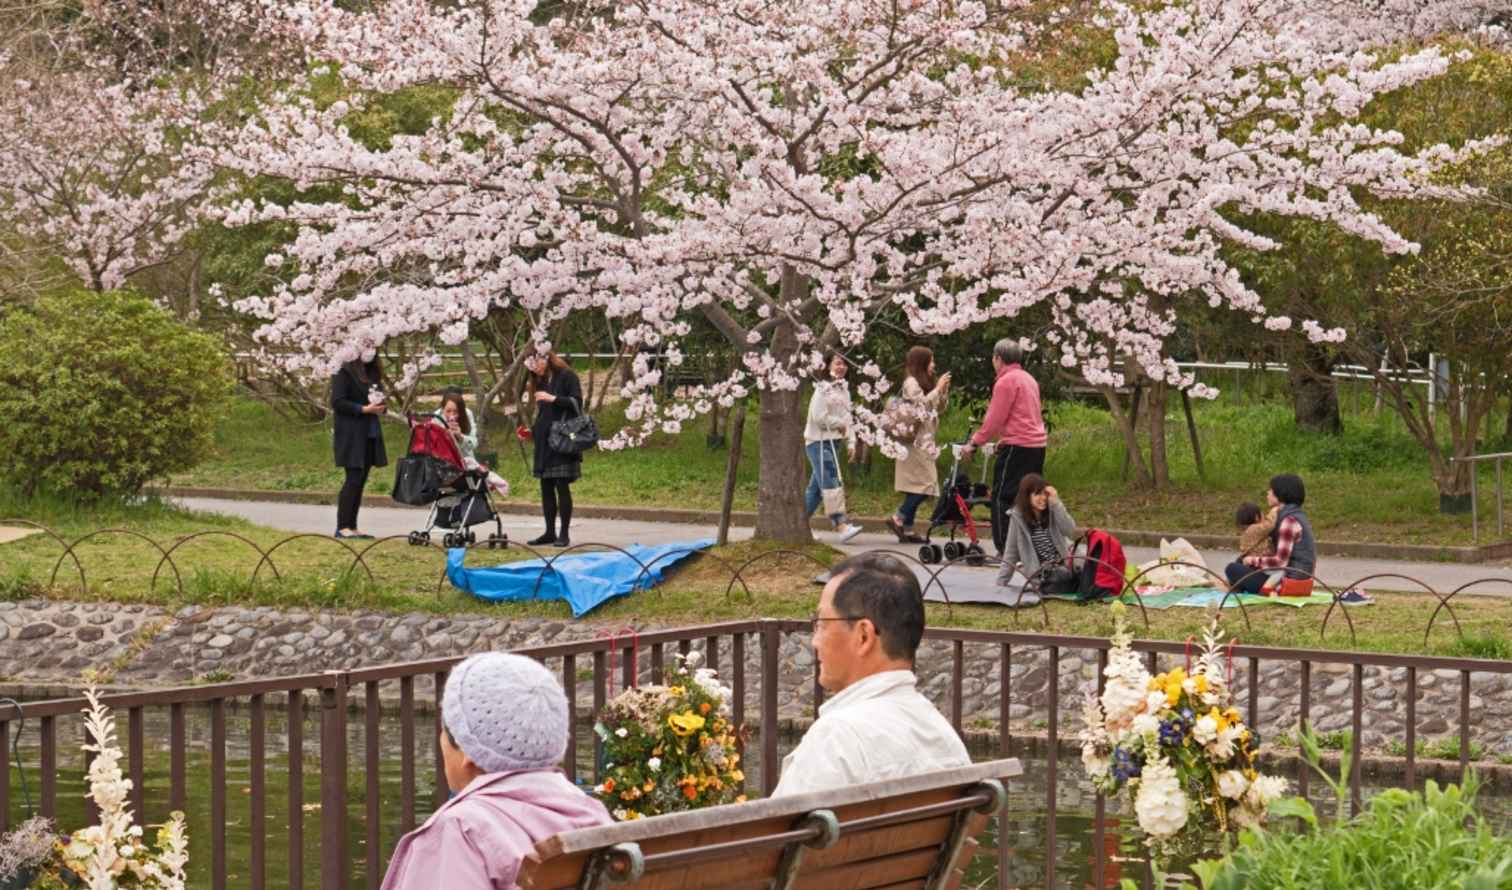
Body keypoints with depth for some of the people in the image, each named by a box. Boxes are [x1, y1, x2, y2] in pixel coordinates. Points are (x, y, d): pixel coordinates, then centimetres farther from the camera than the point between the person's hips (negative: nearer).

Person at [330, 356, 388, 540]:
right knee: (354, 479, -9)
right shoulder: (345, 372, -8)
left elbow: (378, 397, 23)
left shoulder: (373, 373, 14)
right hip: (351, 435, -7)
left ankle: (351, 527, 11)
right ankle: (343, 528, -6)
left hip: (370, 435, 7)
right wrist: (364, 409, -18)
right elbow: (337, 402, -14)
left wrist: (381, 406, -1)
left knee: (360, 481, 7)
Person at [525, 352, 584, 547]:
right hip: (544, 442, 7)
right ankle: (550, 532, 11)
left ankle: (564, 534, -4)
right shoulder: (541, 382, 19)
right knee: (546, 488, 6)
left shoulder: (567, 376, -2)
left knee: (562, 486, -7)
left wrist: (553, 398, -16)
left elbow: (577, 403, -10)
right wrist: (532, 431, 12)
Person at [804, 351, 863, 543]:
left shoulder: (844, 389, 15)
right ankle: (841, 526, -23)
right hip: (818, 441, -8)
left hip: (833, 441, 8)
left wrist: (850, 442, 10)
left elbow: (847, 418, 19)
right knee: (830, 484, -15)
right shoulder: (823, 388, -10)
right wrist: (839, 424, -5)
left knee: (816, 487, 9)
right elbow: (819, 417, -16)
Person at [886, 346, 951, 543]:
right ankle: (898, 518, -12)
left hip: (925, 440, 9)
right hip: (916, 440, -9)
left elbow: (938, 410, 22)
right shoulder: (911, 382, -7)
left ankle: (907, 529, 4)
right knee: (926, 483, -14)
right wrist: (938, 389, -9)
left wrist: (943, 391, 8)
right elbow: (922, 405, -17)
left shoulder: (924, 383, 20)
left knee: (917, 486, 5)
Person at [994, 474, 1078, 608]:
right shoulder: (1018, 516, -1)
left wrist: (1056, 503, -16)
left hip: (1063, 566, 3)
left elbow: (1071, 532, -13)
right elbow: (1011, 552, 4)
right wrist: (1001, 582, 0)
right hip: (1042, 576, -3)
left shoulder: (1052, 510, 1)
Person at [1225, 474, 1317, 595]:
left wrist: (1253, 561, -7)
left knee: (1232, 569, -6)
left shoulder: (1290, 520, -18)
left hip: (1290, 583, -10)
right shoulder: (1297, 516, 12)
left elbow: (1280, 561, -21)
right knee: (1241, 561, 23)